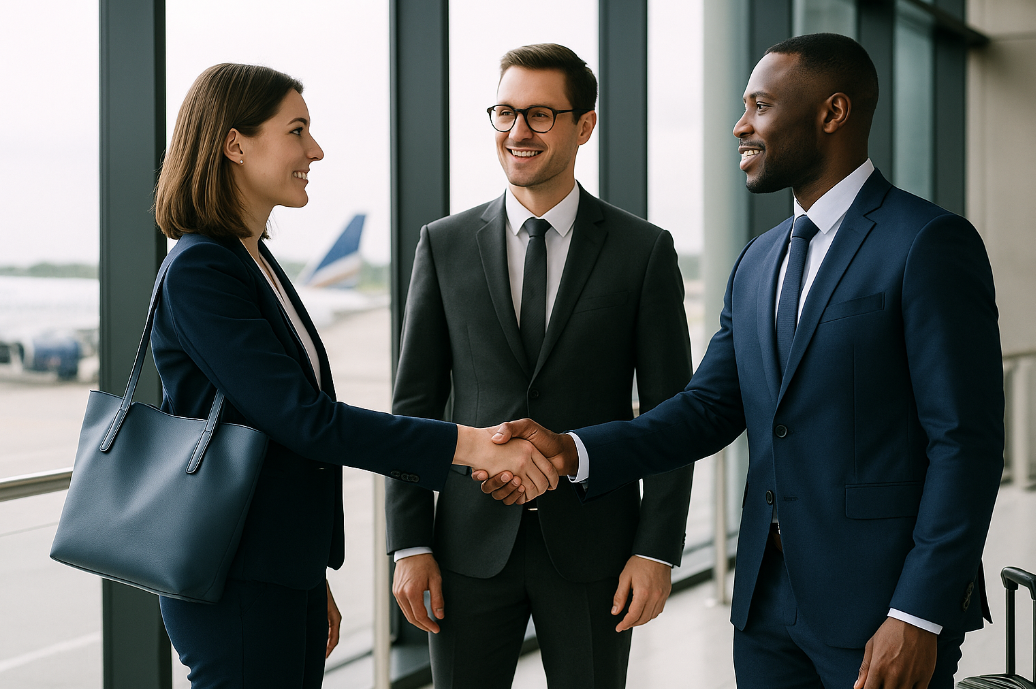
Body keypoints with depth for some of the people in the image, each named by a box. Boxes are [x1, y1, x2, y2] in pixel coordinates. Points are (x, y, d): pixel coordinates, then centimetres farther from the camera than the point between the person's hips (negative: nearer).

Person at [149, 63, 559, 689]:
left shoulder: (256, 261, 14)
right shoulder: (199, 271, -15)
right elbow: (303, 420, -23)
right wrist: (470, 446, -25)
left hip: (285, 578, 9)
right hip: (237, 588, -9)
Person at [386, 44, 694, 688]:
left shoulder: (644, 250, -1)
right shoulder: (445, 245, 4)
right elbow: (416, 402, 4)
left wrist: (658, 550, -7)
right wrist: (410, 544, -1)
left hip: (593, 546, -1)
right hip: (474, 541, 1)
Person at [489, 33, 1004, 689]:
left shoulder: (930, 242, -10)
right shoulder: (759, 261, 13)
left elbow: (965, 442, -14)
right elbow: (708, 408, 9)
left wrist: (919, 616, -18)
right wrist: (575, 452, -7)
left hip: (884, 604, -7)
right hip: (769, 598, 7)